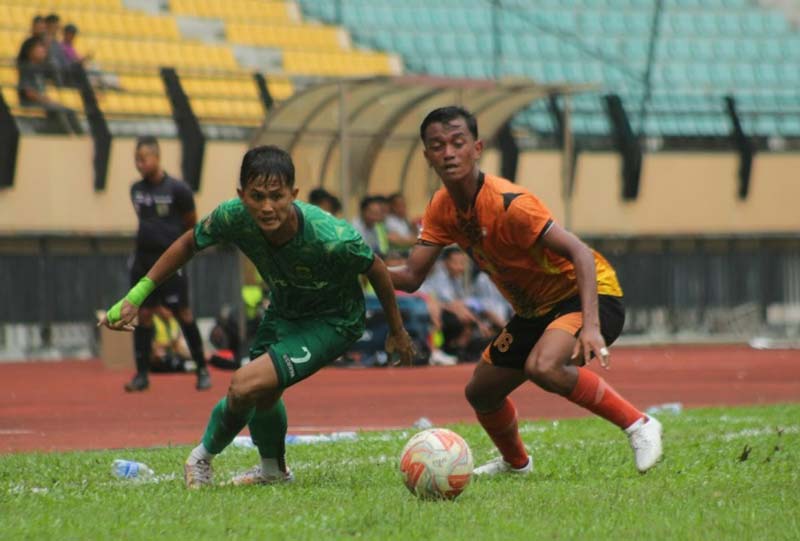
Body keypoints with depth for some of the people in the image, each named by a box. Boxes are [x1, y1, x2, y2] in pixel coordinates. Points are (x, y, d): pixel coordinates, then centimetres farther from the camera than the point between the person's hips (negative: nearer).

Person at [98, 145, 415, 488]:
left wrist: (397, 332, -2)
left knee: (248, 384, -19)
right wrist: (137, 295, -5)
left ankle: (204, 456, 9)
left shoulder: (333, 239, -38)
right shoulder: (235, 216, -26)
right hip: (283, 310, 5)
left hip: (332, 322, -5)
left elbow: (375, 269, -17)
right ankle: (274, 471, 47)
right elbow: (188, 244, -4)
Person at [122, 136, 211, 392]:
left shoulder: (177, 189, -8)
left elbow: (192, 224, 2)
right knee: (143, 314, 3)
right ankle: (141, 374, 8)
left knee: (183, 313, -3)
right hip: (143, 261, 5)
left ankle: (202, 370, 7)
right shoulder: (136, 189, 7)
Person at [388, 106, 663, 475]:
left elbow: (580, 254, -31)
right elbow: (411, 276, -3)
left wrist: (591, 326, -42)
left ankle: (638, 425, -19)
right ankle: (515, 462, 42)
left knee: (542, 367, -34)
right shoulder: (442, 208, -5)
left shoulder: (509, 204, -28)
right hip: (534, 310, 8)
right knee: (481, 392, 12)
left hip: (589, 295, -8)